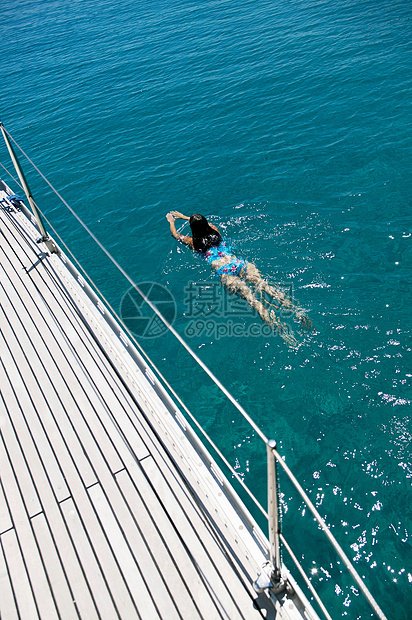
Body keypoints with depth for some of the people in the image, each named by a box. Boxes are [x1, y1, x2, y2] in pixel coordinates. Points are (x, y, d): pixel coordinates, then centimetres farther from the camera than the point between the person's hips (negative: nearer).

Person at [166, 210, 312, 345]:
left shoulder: (194, 242, 13)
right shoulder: (214, 230, 24)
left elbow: (175, 234, 32)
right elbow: (203, 223, 47)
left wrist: (171, 221, 51)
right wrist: (183, 216, 58)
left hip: (224, 271, -5)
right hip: (238, 262, 5)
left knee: (250, 296, -24)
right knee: (263, 284, -13)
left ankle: (277, 325, -43)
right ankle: (293, 309, -35)